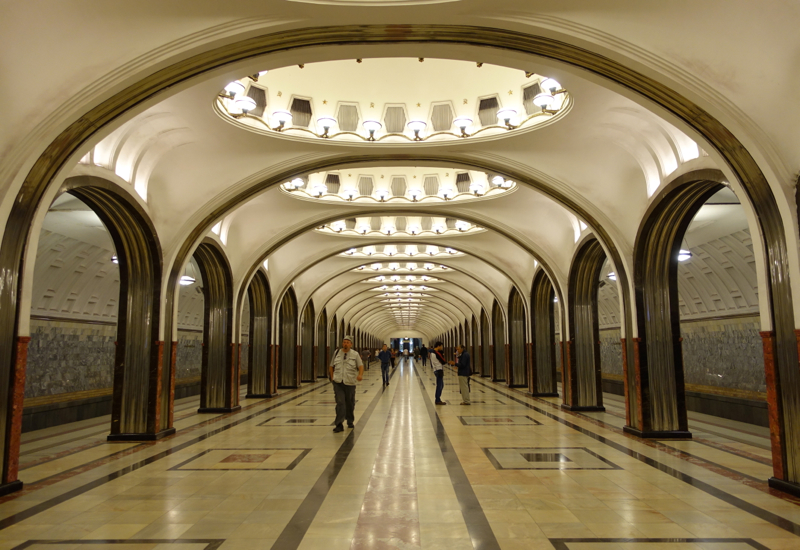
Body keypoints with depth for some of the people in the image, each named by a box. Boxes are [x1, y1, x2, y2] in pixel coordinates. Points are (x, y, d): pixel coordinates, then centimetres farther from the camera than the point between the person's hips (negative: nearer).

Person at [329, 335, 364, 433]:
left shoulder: (355, 354, 2)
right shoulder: (337, 353, 7)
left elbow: (361, 366, -4)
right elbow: (331, 366, 15)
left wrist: (360, 374, -24)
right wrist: (332, 377, 6)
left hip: (350, 383, 0)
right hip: (338, 382, 0)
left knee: (350, 403, 9)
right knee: (340, 402, -9)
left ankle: (350, 422, 29)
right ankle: (339, 425, -8)